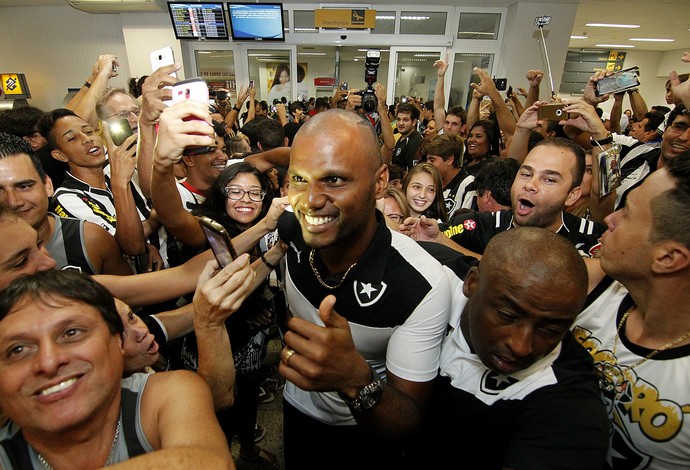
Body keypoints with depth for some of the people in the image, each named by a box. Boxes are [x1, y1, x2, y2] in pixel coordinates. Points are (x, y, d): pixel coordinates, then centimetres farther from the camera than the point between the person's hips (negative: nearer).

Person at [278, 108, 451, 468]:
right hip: (299, 409, 4)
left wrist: (356, 378, -47)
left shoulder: (422, 285, -36)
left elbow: (405, 424, -29)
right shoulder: (292, 236, -23)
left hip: (368, 432, -3)